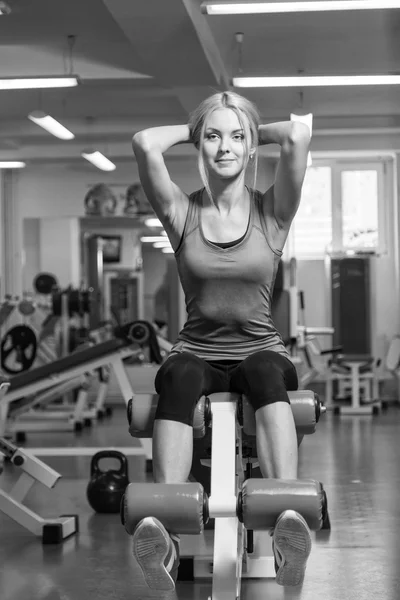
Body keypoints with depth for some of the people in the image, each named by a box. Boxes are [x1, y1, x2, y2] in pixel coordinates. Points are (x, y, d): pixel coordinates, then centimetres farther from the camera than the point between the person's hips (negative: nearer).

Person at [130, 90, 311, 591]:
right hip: (198, 353, 0)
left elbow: (298, 136, -12)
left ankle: (289, 519, -58)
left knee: (266, 372, -37)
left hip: (260, 350, 0)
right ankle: (163, 535, -56)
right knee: (179, 377, -36)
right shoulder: (182, 213, 7)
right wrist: (193, 130, 8)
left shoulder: (271, 212, 5)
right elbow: (144, 144, -10)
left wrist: (255, 131, 8)